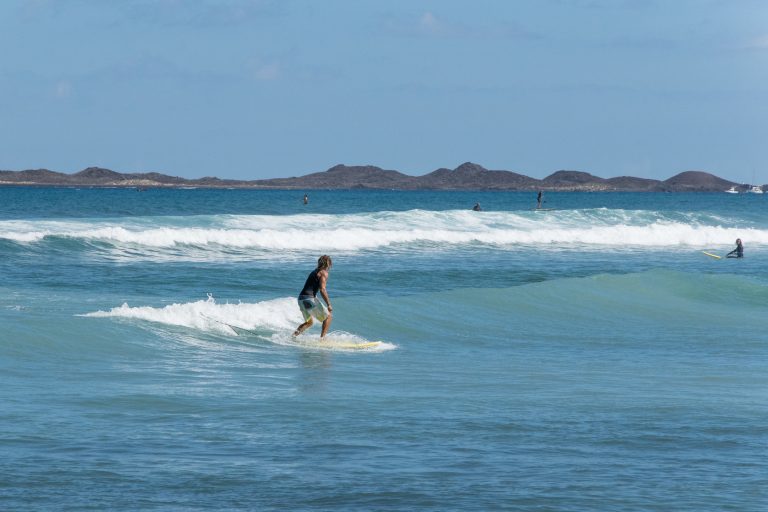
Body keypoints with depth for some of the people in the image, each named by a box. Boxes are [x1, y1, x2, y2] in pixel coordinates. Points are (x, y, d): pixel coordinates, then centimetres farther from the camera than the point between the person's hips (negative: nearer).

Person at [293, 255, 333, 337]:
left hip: (301, 298, 8)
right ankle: (322, 338, -7)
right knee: (328, 317, 4)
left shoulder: (314, 272, 24)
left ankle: (294, 334, -1)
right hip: (309, 299, -8)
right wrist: (329, 304, -14)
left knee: (309, 323, 22)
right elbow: (322, 290, -15)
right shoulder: (324, 273, -3)